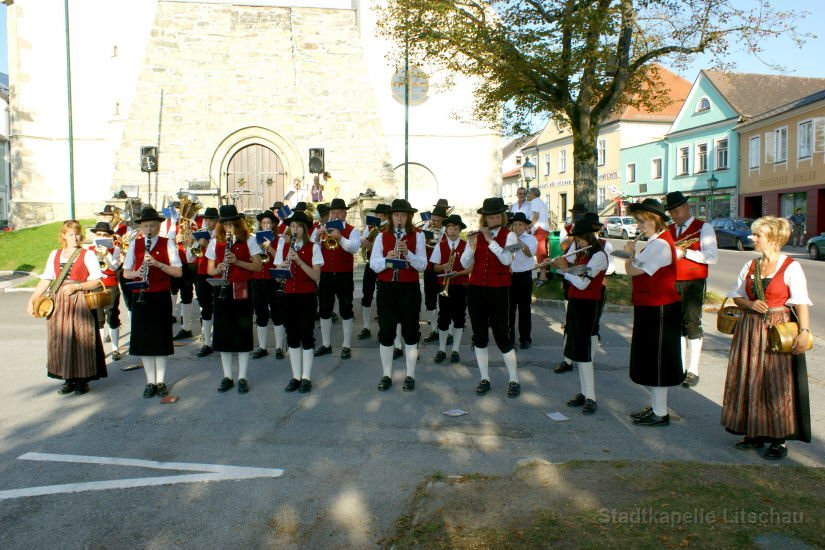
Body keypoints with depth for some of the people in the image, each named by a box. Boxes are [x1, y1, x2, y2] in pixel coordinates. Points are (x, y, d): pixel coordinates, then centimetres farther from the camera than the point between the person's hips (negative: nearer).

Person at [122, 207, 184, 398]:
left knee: (161, 339, 3)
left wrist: (157, 263, -21)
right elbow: (125, 273, 7)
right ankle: (150, 382, 15)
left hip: (161, 297, -2)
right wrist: (136, 273, -15)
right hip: (140, 297, 2)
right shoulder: (135, 244, 6)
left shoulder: (167, 243, -1)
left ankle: (160, 381, 15)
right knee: (143, 339, 4)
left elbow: (178, 272, -8)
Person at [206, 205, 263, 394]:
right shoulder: (215, 242, 7)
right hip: (222, 291, 3)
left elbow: (258, 266, -4)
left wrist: (237, 261, -18)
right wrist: (218, 269, -14)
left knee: (243, 333, 1)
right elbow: (209, 269, 9)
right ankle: (227, 377, 17)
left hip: (242, 290, -3)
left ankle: (242, 377, 10)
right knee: (223, 334, 5)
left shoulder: (248, 240, 0)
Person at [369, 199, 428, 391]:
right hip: (386, 288, 2)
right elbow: (373, 264, -3)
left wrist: (407, 253, -23)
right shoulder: (382, 236, 5)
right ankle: (387, 375, 18)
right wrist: (386, 258, -22)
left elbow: (422, 265, -8)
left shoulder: (417, 236, 0)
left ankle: (410, 376, 15)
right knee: (385, 331, 5)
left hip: (410, 288, -1)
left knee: (410, 331, 4)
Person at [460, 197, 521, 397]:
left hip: (498, 291, -3)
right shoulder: (475, 236, 5)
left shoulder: (509, 235, -3)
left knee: (501, 335, -2)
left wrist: (490, 240, -19)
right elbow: (465, 265, -2)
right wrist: (471, 246, -18)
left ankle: (514, 381, 11)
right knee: (479, 335, 7)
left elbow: (506, 260, -19)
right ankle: (484, 379, 18)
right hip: (476, 290, 4)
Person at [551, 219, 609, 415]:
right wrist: (561, 266, 2)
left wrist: (565, 269, -9)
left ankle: (590, 398, -5)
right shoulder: (580, 254, 13)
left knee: (582, 350, -10)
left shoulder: (599, 255, -13)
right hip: (575, 304, 8)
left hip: (587, 306, -8)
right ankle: (583, 392, 18)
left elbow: (582, 283, -20)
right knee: (577, 349, 10)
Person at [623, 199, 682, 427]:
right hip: (652, 308, 11)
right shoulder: (658, 242, 13)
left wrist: (629, 253, -4)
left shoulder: (659, 244, -21)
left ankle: (660, 413, 10)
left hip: (658, 311, -11)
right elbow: (640, 270, 16)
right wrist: (633, 255, 1)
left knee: (657, 360, -1)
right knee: (650, 359, 18)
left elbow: (632, 270, -20)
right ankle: (656, 406, 30)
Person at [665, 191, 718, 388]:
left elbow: (712, 257, -12)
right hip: (672, 283, 5)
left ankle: (693, 371, 4)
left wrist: (685, 252, -18)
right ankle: (680, 367, 18)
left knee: (692, 323, -4)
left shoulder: (703, 228, -3)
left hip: (693, 283, -5)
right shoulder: (668, 230, 14)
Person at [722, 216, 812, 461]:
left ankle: (779, 439, 11)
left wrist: (804, 331, -23)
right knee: (749, 381, 9)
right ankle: (755, 433, 22)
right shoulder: (750, 266, 8)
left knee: (778, 385, -1)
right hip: (750, 328, 6)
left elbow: (802, 302, -13)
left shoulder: (791, 267, -7)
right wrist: (750, 304, -7)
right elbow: (736, 296, 13)